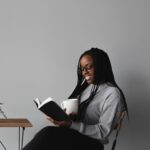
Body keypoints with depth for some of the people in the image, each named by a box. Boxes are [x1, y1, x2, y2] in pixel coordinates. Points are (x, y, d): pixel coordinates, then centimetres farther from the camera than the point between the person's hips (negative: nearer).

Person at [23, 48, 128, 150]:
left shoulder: (112, 94, -8)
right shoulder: (86, 87, 17)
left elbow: (103, 131, -13)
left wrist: (71, 124, -23)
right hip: (73, 135, 6)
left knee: (48, 134, -30)